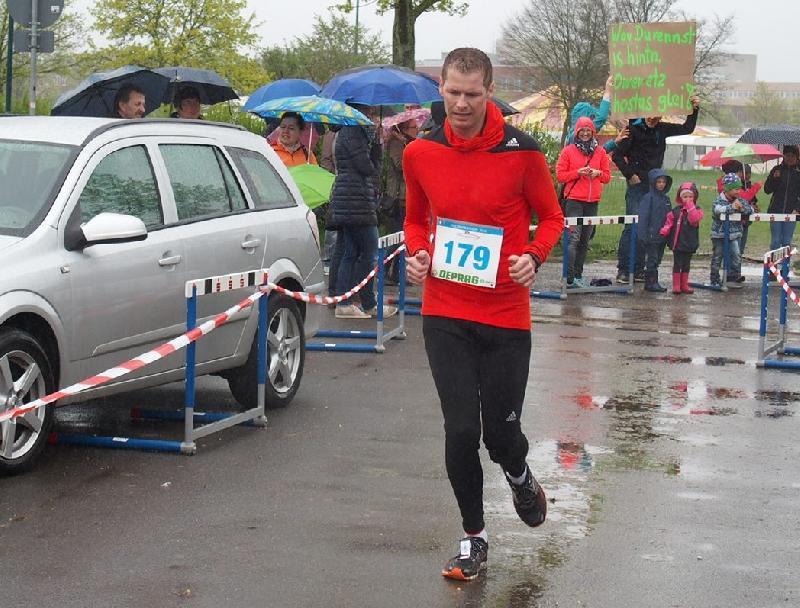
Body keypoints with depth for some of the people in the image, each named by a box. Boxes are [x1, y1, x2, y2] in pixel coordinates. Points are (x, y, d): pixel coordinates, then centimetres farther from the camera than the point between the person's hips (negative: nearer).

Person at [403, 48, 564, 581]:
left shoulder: (522, 152, -9)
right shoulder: (420, 153, -1)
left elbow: (551, 218, 4)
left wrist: (534, 256, -15)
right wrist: (418, 253, -5)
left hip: (506, 313, -1)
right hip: (445, 313, 1)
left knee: (500, 429, 6)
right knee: (461, 429, -2)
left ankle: (520, 477, 44)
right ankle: (474, 537, 18)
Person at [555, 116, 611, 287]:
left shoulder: (600, 152, 12)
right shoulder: (568, 151, 2)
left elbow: (607, 176, 13)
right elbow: (560, 175, -1)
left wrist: (598, 173, -7)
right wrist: (578, 172, -14)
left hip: (592, 202, 5)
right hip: (574, 200, -4)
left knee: (584, 241, 8)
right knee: (574, 238, -14)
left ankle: (578, 275, 14)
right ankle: (569, 278, -16)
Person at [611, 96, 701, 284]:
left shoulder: (662, 129, 10)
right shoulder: (634, 129, -6)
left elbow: (687, 128, 20)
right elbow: (617, 156, -5)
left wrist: (694, 110, 8)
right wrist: (630, 175, -9)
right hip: (636, 186, -6)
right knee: (632, 226, -11)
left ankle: (638, 270, 11)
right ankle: (623, 270, -7)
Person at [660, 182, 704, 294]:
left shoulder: (697, 210, 0)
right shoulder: (676, 211, 2)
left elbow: (694, 220, -20)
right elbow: (669, 222, 0)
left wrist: (690, 206, -17)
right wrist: (664, 231, -18)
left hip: (690, 243, 1)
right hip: (677, 242, -1)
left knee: (686, 265, 11)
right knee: (677, 264, 2)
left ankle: (684, 285, 19)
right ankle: (676, 286, 6)